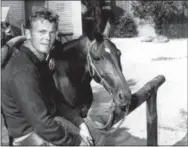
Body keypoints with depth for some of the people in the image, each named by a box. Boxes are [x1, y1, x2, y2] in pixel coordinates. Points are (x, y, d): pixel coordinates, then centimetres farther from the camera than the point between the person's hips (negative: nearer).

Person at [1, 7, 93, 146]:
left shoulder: (40, 61, 5)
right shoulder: (23, 71, -27)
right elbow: (41, 124, -30)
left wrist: (79, 122, 0)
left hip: (49, 121, 9)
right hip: (30, 135, -9)